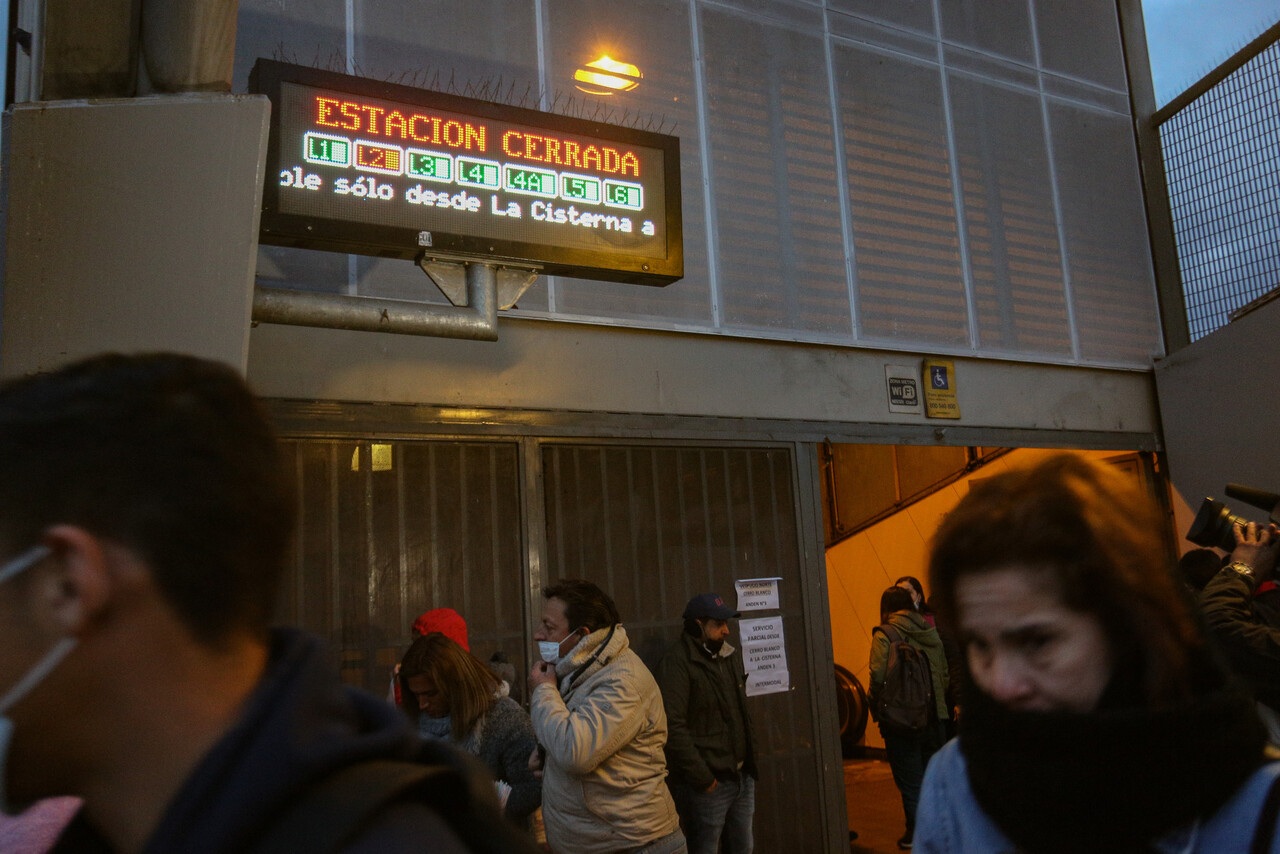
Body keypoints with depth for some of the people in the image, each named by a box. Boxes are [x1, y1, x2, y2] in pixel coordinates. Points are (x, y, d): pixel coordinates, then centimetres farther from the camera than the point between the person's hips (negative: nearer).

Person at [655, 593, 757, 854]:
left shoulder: (731, 656, 11)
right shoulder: (677, 663, -15)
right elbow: (673, 726, -21)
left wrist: (750, 763, 13)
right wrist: (702, 778, -19)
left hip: (742, 777, 8)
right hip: (708, 784, -8)